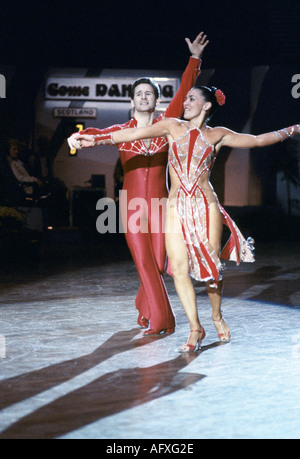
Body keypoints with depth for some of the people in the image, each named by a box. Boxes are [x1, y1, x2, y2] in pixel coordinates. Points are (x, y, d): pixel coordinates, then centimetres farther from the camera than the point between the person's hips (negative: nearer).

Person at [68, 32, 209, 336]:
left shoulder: (166, 125, 5)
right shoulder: (122, 131, 4)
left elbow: (184, 91, -1)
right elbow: (99, 134, -15)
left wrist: (195, 58, -8)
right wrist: (80, 135, -38)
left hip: (160, 203, 1)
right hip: (132, 203, -1)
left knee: (158, 263, 3)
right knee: (144, 262, -5)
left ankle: (144, 307, 29)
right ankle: (162, 320, 1)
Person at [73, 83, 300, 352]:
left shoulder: (217, 135, 9)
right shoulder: (173, 127, 10)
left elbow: (258, 140, 12)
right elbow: (136, 133, 5)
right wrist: (97, 139, 0)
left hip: (206, 206, -1)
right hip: (177, 207, 1)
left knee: (212, 265, 1)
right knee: (179, 267, -7)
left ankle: (217, 317, 26)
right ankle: (196, 328, 2)